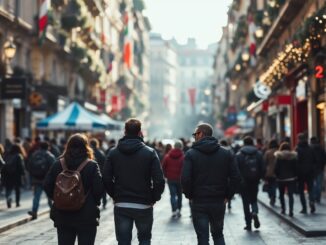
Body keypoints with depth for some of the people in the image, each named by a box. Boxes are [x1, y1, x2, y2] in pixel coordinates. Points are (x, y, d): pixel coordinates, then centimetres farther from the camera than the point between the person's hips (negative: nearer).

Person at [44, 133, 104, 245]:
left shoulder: (58, 164, 1)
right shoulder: (92, 165, -8)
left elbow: (47, 185, -1)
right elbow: (99, 188, -13)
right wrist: (94, 202, 5)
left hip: (62, 216, 3)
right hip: (87, 217, -3)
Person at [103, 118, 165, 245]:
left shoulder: (113, 153, 0)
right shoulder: (150, 153, -6)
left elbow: (106, 179, -4)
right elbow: (159, 180, -12)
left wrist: (115, 196, 8)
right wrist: (154, 198, 2)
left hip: (121, 206, 1)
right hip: (144, 206, -1)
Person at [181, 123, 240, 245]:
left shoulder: (191, 154, -7)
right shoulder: (226, 153, 2)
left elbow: (185, 179, -15)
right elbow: (236, 177, -2)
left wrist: (189, 195, 0)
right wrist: (227, 196, 5)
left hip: (199, 203, -3)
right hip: (219, 203, 3)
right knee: (218, 235, 19)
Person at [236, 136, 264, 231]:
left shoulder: (239, 155, -5)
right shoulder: (258, 154, 2)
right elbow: (262, 169, 0)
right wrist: (259, 178, 12)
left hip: (243, 182, -2)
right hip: (255, 182, 2)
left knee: (246, 202, 5)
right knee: (254, 200, 17)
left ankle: (248, 224, 3)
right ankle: (255, 212, -14)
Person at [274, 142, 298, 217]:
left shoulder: (278, 157, -7)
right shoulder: (293, 156, -3)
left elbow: (276, 168, -9)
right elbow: (295, 167, -2)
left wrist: (277, 176, 4)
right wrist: (295, 176, 7)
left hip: (281, 178, 0)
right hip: (291, 178, 0)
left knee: (281, 194, 18)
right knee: (290, 195, 0)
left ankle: (283, 209, 21)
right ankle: (290, 211, -11)